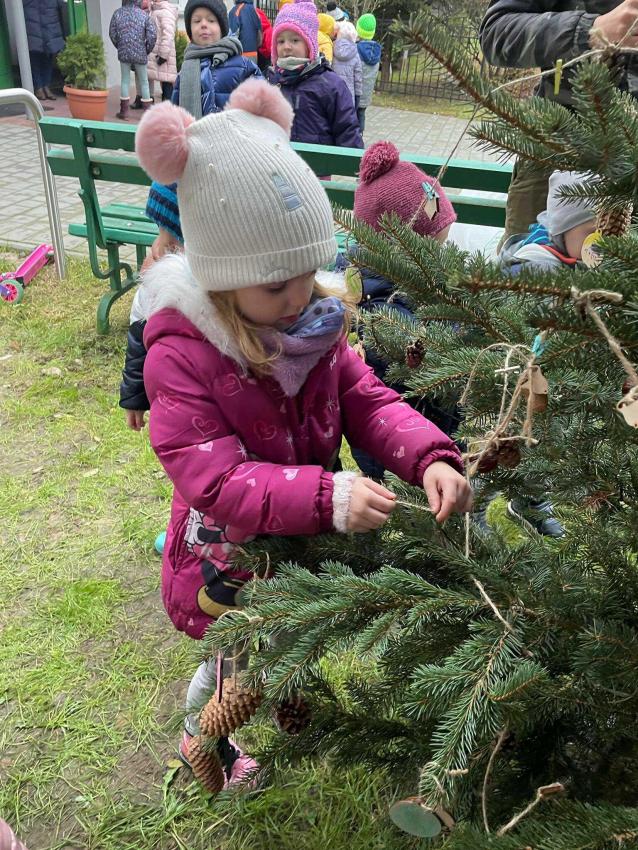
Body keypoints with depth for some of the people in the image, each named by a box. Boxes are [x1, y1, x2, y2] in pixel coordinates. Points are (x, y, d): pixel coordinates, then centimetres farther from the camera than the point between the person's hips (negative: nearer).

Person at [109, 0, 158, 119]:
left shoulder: (117, 13, -1)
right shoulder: (144, 14, -6)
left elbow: (112, 34, 2)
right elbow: (152, 35, -9)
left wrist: (119, 47, 15)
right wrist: (147, 50, 5)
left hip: (123, 53, 2)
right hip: (140, 54, -1)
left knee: (125, 80, 10)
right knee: (144, 82, 9)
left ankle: (124, 111, 11)